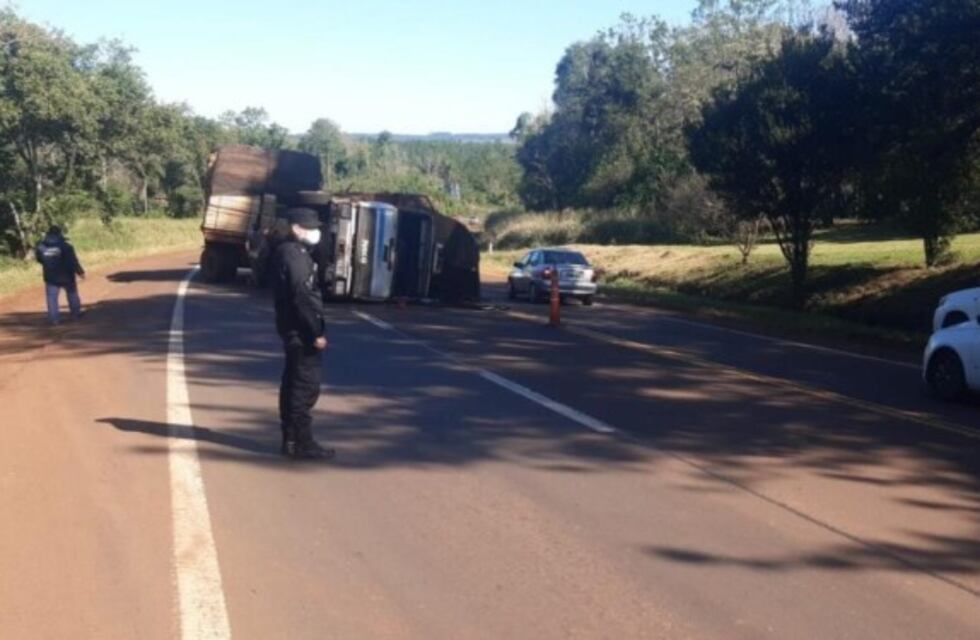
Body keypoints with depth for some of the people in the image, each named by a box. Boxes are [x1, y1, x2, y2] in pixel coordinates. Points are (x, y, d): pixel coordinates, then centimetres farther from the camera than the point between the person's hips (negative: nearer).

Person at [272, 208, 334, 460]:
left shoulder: (291, 252, 16)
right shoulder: (294, 254, -16)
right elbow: (301, 297, -22)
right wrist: (316, 332, -21)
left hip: (293, 330, 10)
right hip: (301, 331, -10)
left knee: (293, 384, 13)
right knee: (306, 386, -7)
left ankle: (290, 439, 19)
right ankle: (303, 443, -3)